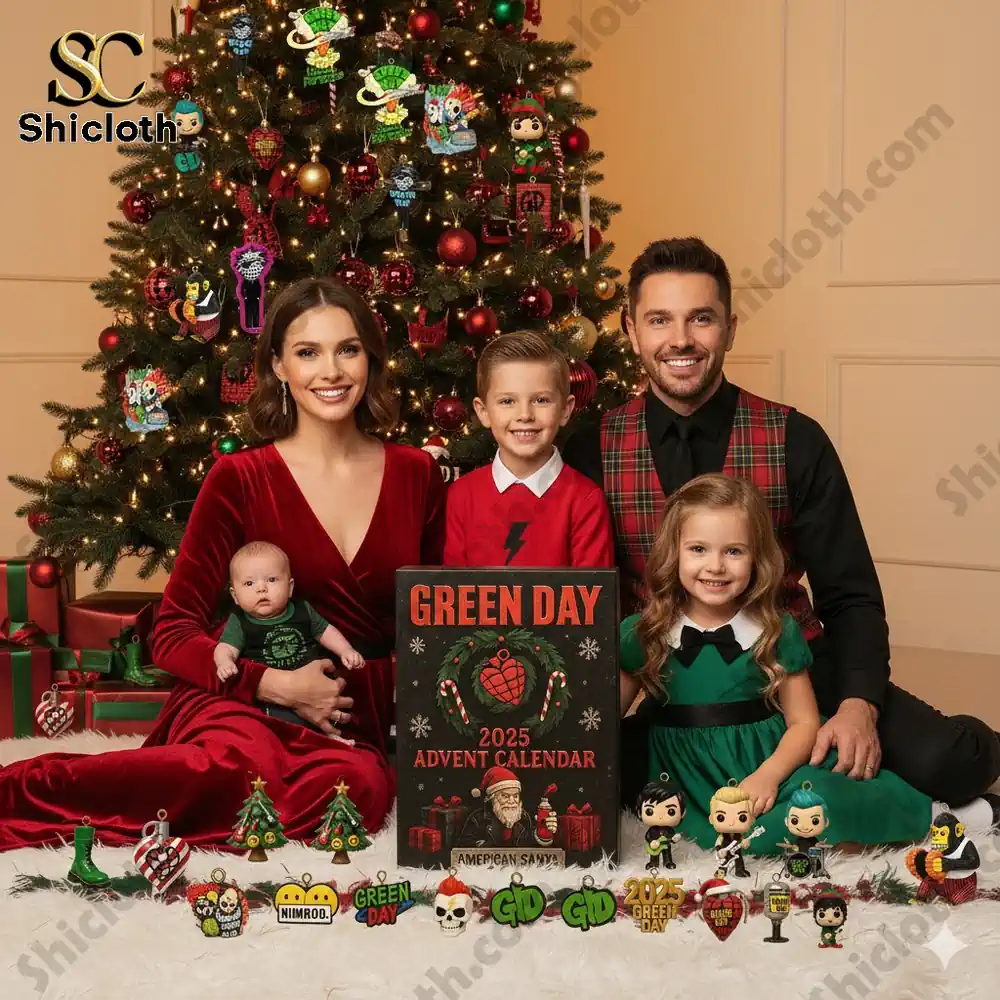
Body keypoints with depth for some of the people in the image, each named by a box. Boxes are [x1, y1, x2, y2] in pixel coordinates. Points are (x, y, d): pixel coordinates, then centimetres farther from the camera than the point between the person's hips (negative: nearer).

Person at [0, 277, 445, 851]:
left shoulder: (417, 475, 8)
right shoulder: (241, 480, 0)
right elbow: (173, 634, 1)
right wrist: (276, 683, -15)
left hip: (360, 727, 3)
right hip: (242, 705, -3)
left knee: (361, 785, -38)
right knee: (243, 767, -42)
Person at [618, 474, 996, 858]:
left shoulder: (777, 631, 2)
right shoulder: (641, 635, 2)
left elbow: (804, 722, 1)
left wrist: (769, 775, -16)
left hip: (768, 762, -1)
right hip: (686, 778, 1)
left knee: (819, 801, -33)